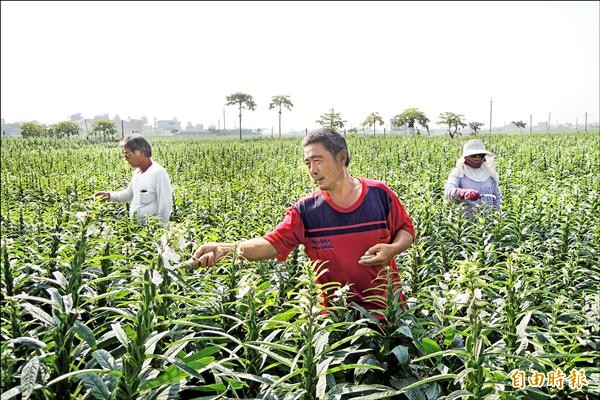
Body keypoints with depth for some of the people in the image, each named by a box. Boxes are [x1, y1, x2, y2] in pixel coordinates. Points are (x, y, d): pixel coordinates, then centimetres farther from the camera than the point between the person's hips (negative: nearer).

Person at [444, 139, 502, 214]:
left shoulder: (490, 173, 13)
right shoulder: (458, 173, 1)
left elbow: (497, 195, 25)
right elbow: (448, 191, -16)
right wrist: (463, 193, -35)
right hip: (465, 217, -3)